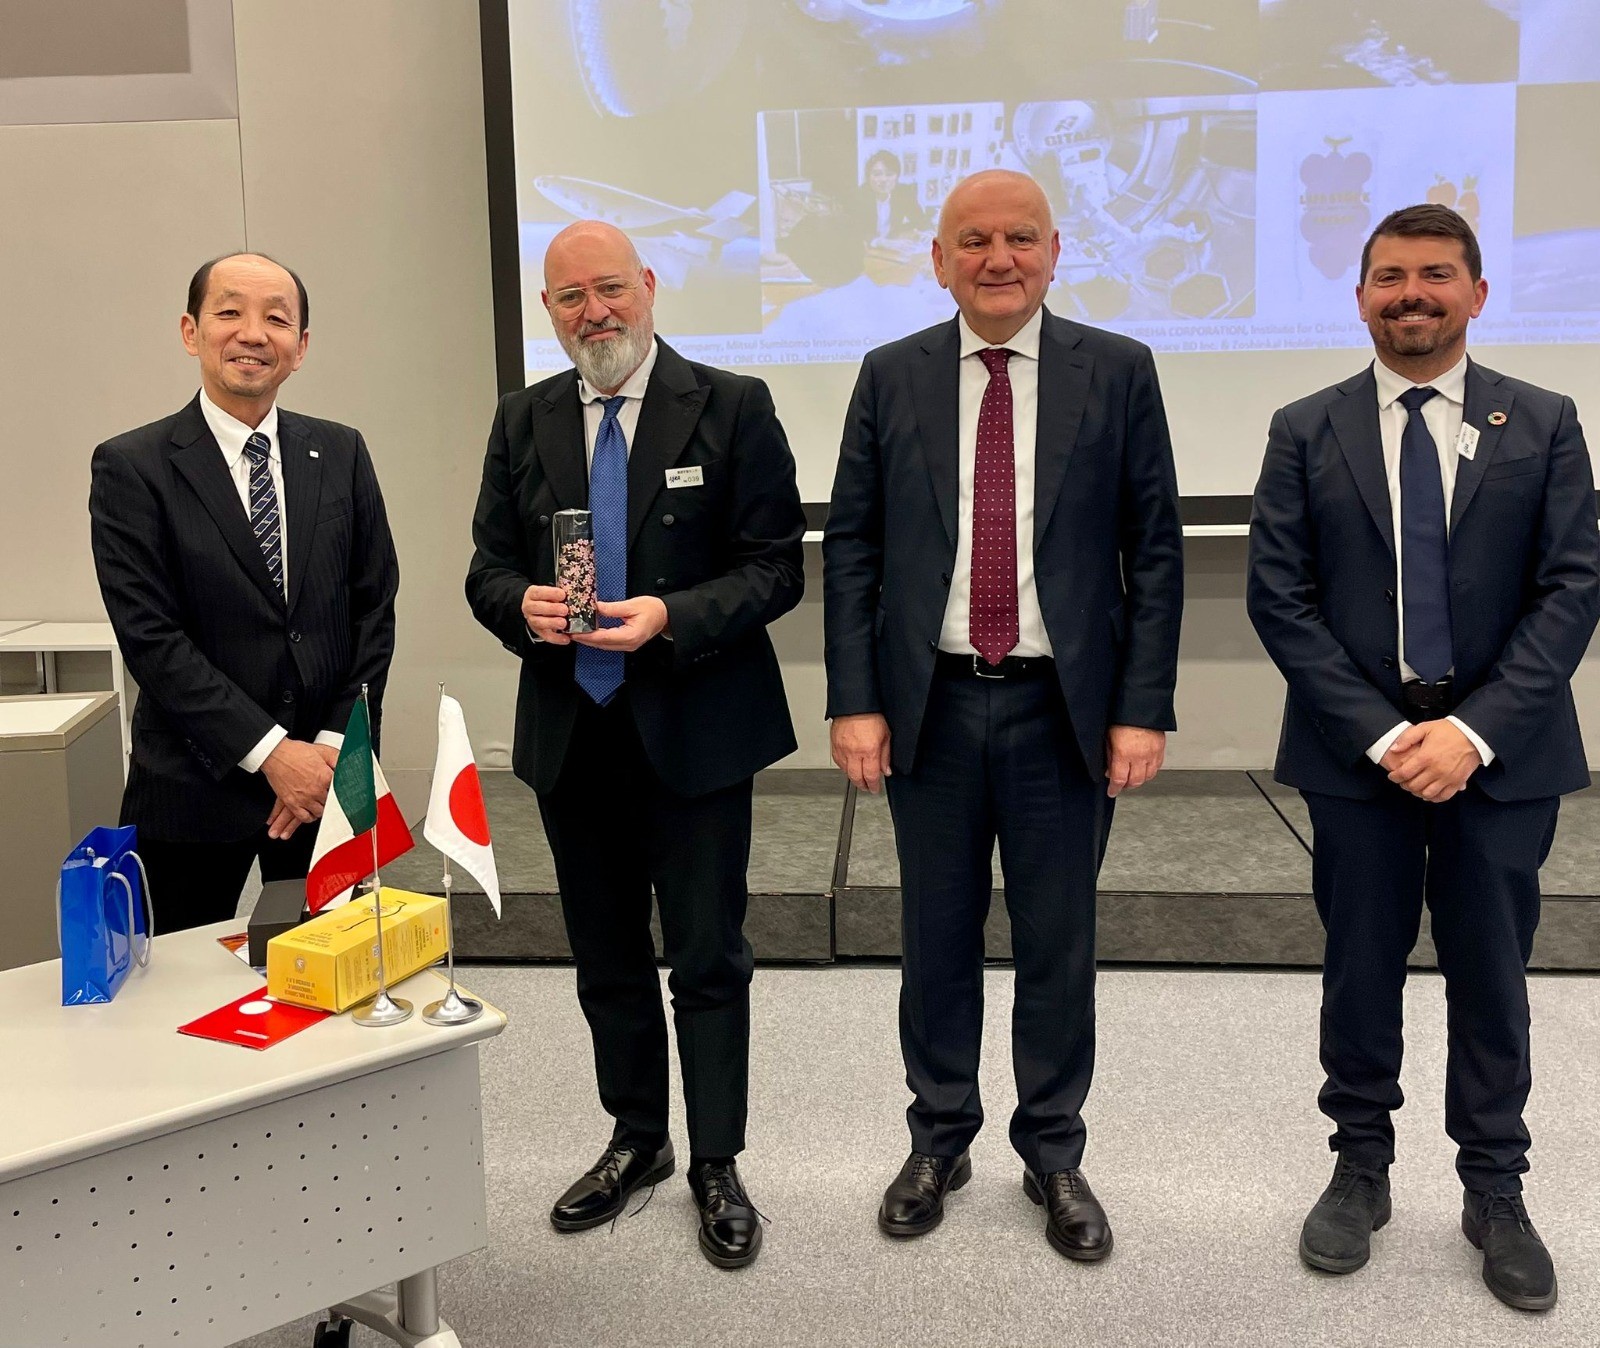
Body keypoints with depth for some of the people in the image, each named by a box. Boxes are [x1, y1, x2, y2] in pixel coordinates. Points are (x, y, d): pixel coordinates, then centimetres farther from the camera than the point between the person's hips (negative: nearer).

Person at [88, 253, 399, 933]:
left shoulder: (342, 454, 5)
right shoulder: (130, 468, -5)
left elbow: (374, 607, 4)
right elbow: (151, 637, -11)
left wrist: (335, 744, -6)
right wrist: (270, 753, -16)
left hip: (329, 778, 3)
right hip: (195, 788, -2)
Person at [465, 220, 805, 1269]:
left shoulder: (733, 407, -6)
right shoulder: (524, 421, 6)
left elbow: (776, 568, -9)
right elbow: (489, 566, 8)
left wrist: (671, 617, -24)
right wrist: (524, 605, -14)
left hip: (695, 728, -4)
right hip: (571, 731, 4)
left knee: (708, 959, 5)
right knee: (606, 957, 16)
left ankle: (717, 1165, 21)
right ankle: (636, 1141, 35)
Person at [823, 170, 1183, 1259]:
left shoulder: (1118, 372, 0)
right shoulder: (893, 377, 3)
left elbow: (1154, 550, -1)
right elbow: (851, 548, 2)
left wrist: (1143, 708, -6)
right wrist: (855, 702, -5)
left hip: (1066, 708, -1)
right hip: (930, 707, 1)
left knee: (1059, 942, 10)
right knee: (938, 938, 13)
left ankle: (1055, 1154, 29)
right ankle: (939, 1141, 32)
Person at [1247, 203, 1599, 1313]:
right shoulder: (1306, 432, 1)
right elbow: (1280, 599, -4)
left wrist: (1474, 730, -15)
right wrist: (1380, 733, -12)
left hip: (1502, 751, 0)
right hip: (1357, 749, 0)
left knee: (1492, 973, 9)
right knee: (1362, 965, 10)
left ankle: (1495, 1191, 26)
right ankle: (1362, 1169, 27)